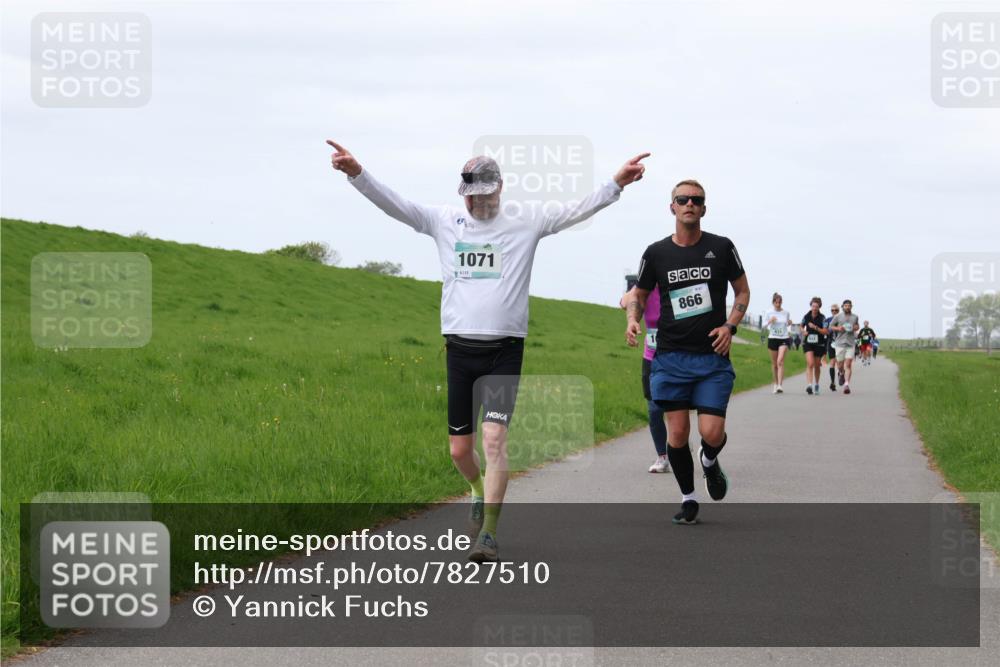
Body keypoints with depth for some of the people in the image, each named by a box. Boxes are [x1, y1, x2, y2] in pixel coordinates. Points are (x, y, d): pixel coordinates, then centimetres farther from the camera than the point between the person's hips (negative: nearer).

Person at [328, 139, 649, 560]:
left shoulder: (525, 223, 3)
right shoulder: (444, 221, 7)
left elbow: (577, 211, -3)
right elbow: (392, 203, -1)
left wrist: (617, 183, -17)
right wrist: (357, 174, -15)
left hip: (504, 351, -2)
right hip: (460, 348, 2)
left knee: (495, 438, -15)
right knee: (459, 449, 8)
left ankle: (489, 533, -11)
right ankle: (481, 492, 41)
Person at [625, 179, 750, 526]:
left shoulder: (721, 247, 1)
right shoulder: (656, 253, 3)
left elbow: (742, 291, 12)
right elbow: (639, 293, 17)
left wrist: (729, 326, -3)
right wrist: (633, 319, -4)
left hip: (713, 357, -1)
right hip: (670, 357, 1)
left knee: (712, 433, -11)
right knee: (677, 433, -1)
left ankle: (709, 461, 25)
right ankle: (688, 499, 17)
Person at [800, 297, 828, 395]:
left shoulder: (822, 318, -6)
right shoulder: (806, 316, 0)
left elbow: (825, 332, -12)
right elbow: (801, 327, 18)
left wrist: (815, 327, -23)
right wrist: (803, 331, -3)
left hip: (819, 344, 0)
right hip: (808, 343, 0)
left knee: (817, 366, 11)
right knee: (810, 363, -18)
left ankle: (816, 385, 31)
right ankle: (809, 385, -24)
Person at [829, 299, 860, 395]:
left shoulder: (855, 317, 10)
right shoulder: (837, 317, 2)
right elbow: (831, 326, 9)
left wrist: (856, 328, 3)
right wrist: (838, 328, -10)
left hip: (850, 344, 1)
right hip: (840, 343, -1)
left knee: (848, 365, -10)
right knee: (840, 364, 4)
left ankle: (847, 385, -14)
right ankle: (841, 373, 40)